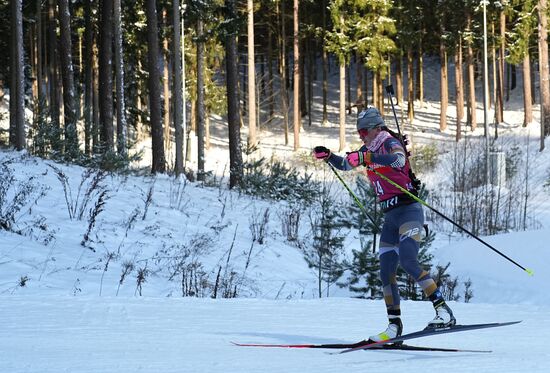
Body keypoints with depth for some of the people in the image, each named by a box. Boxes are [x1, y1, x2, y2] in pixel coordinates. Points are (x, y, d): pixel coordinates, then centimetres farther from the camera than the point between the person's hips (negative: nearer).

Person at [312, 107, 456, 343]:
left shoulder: (390, 143, -10)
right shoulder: (369, 149, 13)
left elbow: (398, 159, -34)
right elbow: (345, 164, 27)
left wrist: (365, 158, -38)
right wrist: (327, 156, 9)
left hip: (409, 210, -9)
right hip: (390, 217, 9)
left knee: (408, 261, -26)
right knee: (386, 273, 5)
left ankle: (444, 312, -27)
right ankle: (394, 325, 12)